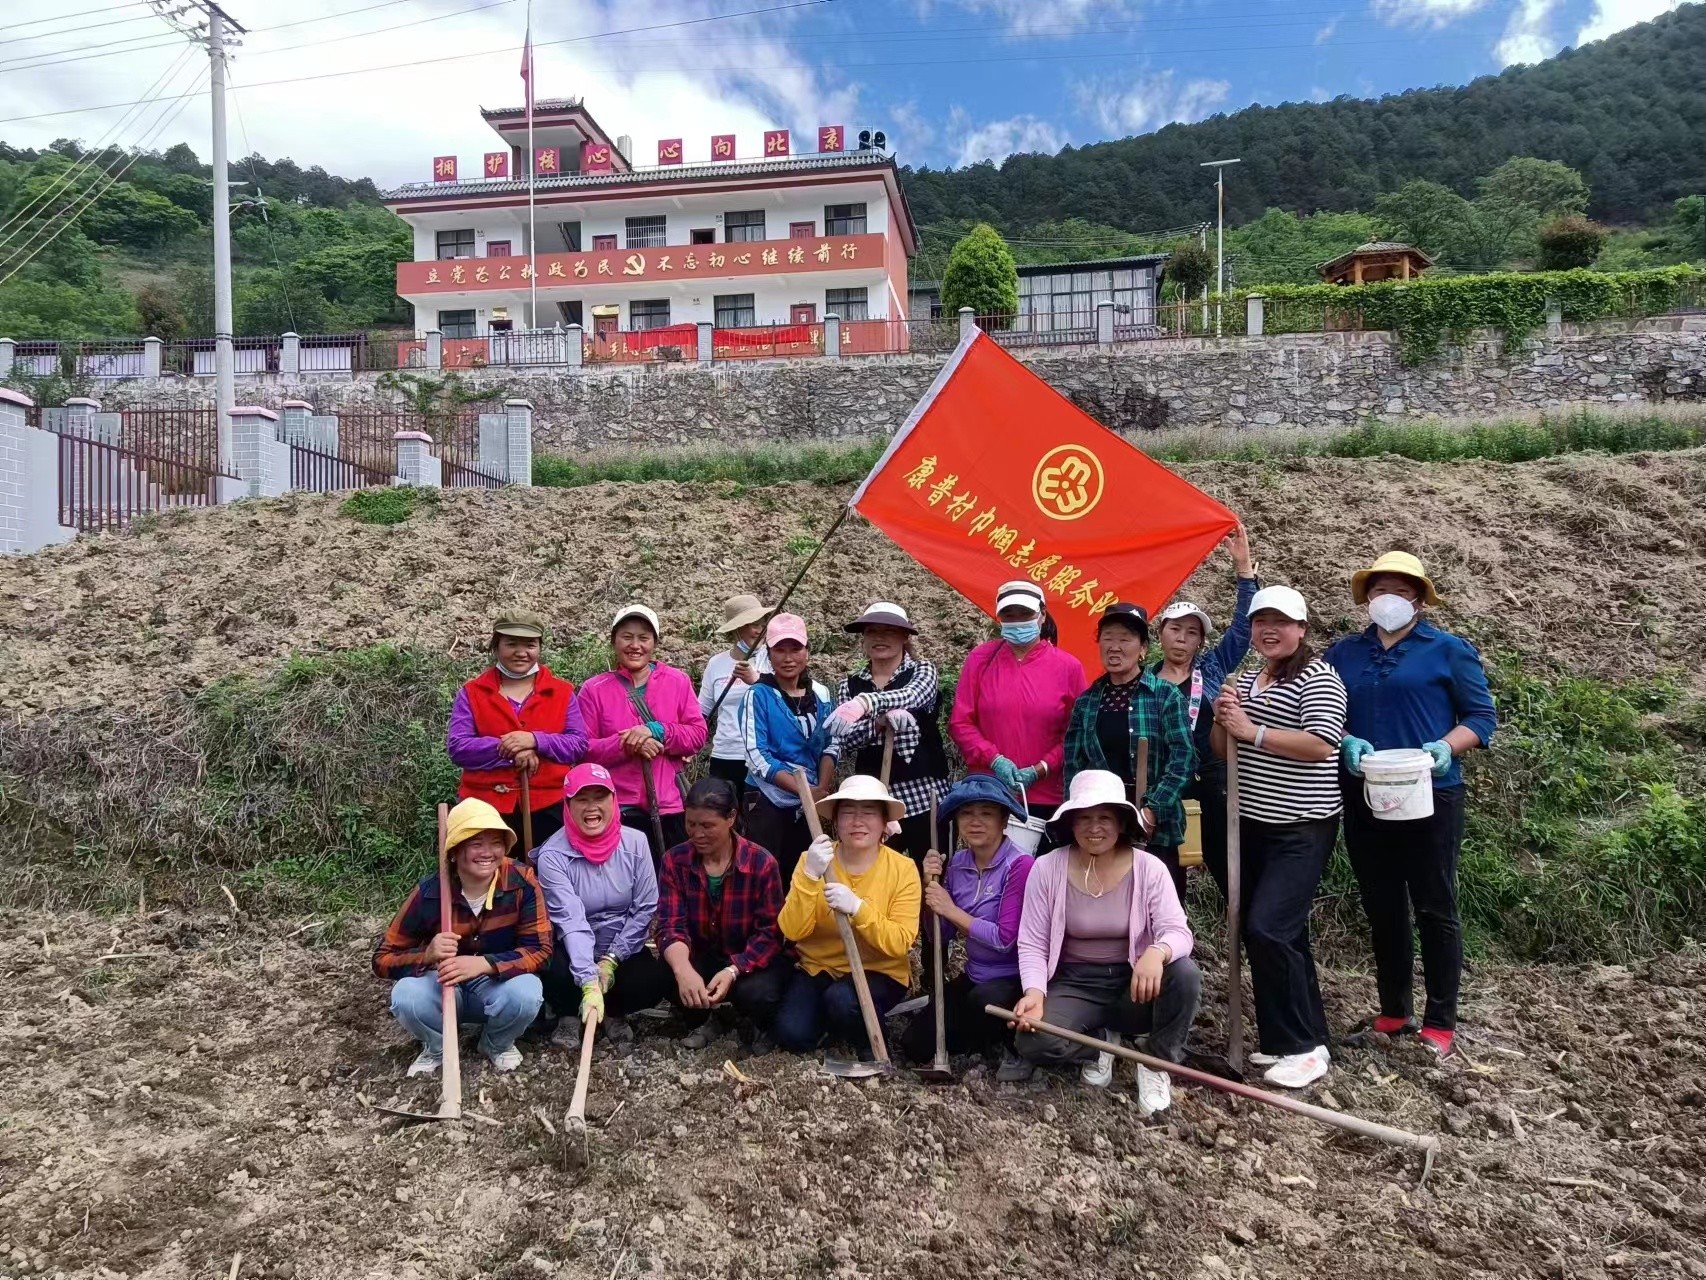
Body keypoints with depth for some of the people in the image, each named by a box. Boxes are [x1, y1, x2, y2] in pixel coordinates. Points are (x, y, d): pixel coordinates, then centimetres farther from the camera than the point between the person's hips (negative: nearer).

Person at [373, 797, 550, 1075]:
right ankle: (437, 1047, 4)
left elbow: (539, 950, -20)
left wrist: (483, 964, -36)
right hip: (443, 988, 1)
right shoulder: (430, 891, -19)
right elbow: (383, 959, -12)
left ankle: (498, 1044, 3)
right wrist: (428, 955, -33)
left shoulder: (522, 882, -20)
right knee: (406, 996, -31)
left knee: (526, 992, -33)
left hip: (496, 987, 0)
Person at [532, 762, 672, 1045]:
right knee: (555, 975, -33)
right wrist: (589, 983, -37)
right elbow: (571, 922, -27)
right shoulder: (552, 856, -18)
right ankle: (568, 1015, 6)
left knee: (656, 980, -25)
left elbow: (646, 909, -7)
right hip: (575, 953, -2)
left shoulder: (635, 843, -10)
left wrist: (611, 960, -14)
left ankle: (613, 1011, 11)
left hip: (623, 951, 2)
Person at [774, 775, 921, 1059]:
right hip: (818, 967, 2)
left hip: (878, 972, -2)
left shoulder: (903, 869, -12)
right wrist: (810, 876, -29)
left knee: (843, 999, -32)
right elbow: (792, 932, -15)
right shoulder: (813, 860, -7)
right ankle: (831, 1018, 13)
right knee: (792, 1035, -20)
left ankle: (870, 1043, 0)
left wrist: (857, 908, -32)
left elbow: (900, 943, -18)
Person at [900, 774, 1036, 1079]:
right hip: (973, 978, 6)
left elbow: (1005, 939, -24)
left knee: (984, 999, -37)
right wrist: (931, 885, -10)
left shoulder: (1019, 865, -19)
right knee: (915, 1046, -3)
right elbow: (941, 936, 4)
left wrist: (951, 910, -17)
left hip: (1015, 980, -6)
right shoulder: (957, 864, 1)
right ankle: (991, 1035, 19)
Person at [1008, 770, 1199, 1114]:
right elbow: (1032, 944, -7)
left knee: (1184, 974, -31)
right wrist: (1035, 992, -26)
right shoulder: (1047, 868, -9)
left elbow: (1178, 932, -19)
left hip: (1133, 982, 0)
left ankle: (1158, 1065, -5)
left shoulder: (1149, 868, -9)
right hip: (1074, 984, 0)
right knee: (1033, 1043, -28)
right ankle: (1101, 1042, 7)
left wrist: (1157, 952, -43)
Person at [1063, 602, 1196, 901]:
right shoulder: (1086, 702, 8)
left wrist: (1150, 813, -17)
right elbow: (1073, 766, 8)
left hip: (1153, 829, -3)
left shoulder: (1165, 696, -2)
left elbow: (1183, 759, -9)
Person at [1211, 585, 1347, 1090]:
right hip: (1253, 825, 7)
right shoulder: (1246, 680, 14)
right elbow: (1223, 751, 15)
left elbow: (1321, 744, -22)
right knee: (1280, 934, 13)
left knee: (1267, 928, -15)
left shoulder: (1318, 679, -8)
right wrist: (1223, 721, -5)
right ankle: (1286, 1036, 24)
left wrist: (1253, 731, -21)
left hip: (1302, 829, -7)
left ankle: (1308, 1047, 0)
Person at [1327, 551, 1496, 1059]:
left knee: (1435, 909, 3)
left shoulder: (1448, 650, 0)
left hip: (1429, 797, -4)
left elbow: (1482, 716, -1)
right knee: (1381, 909, 12)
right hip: (1363, 801, 4)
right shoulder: (1344, 653, 10)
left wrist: (1446, 747, -19)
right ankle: (1393, 1012, 26)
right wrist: (1345, 742, -11)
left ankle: (1440, 1022, 14)